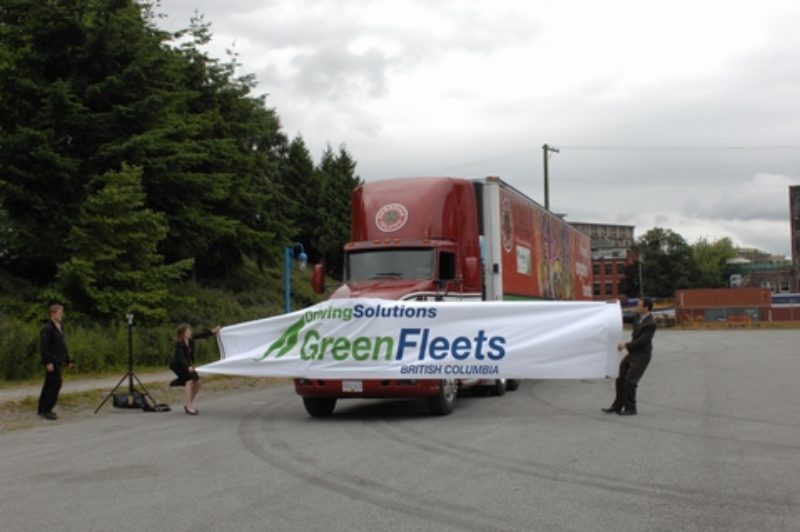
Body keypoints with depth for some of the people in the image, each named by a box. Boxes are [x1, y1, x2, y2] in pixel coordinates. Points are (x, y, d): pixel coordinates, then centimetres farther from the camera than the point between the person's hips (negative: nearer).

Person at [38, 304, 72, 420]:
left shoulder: (60, 327, 15)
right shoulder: (47, 329, -14)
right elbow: (43, 347, -19)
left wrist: (67, 360, 19)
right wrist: (48, 362, -24)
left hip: (58, 361, 9)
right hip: (51, 362, -9)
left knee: (49, 385, 13)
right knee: (55, 384, -12)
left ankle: (43, 410, 20)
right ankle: (46, 410, -7)